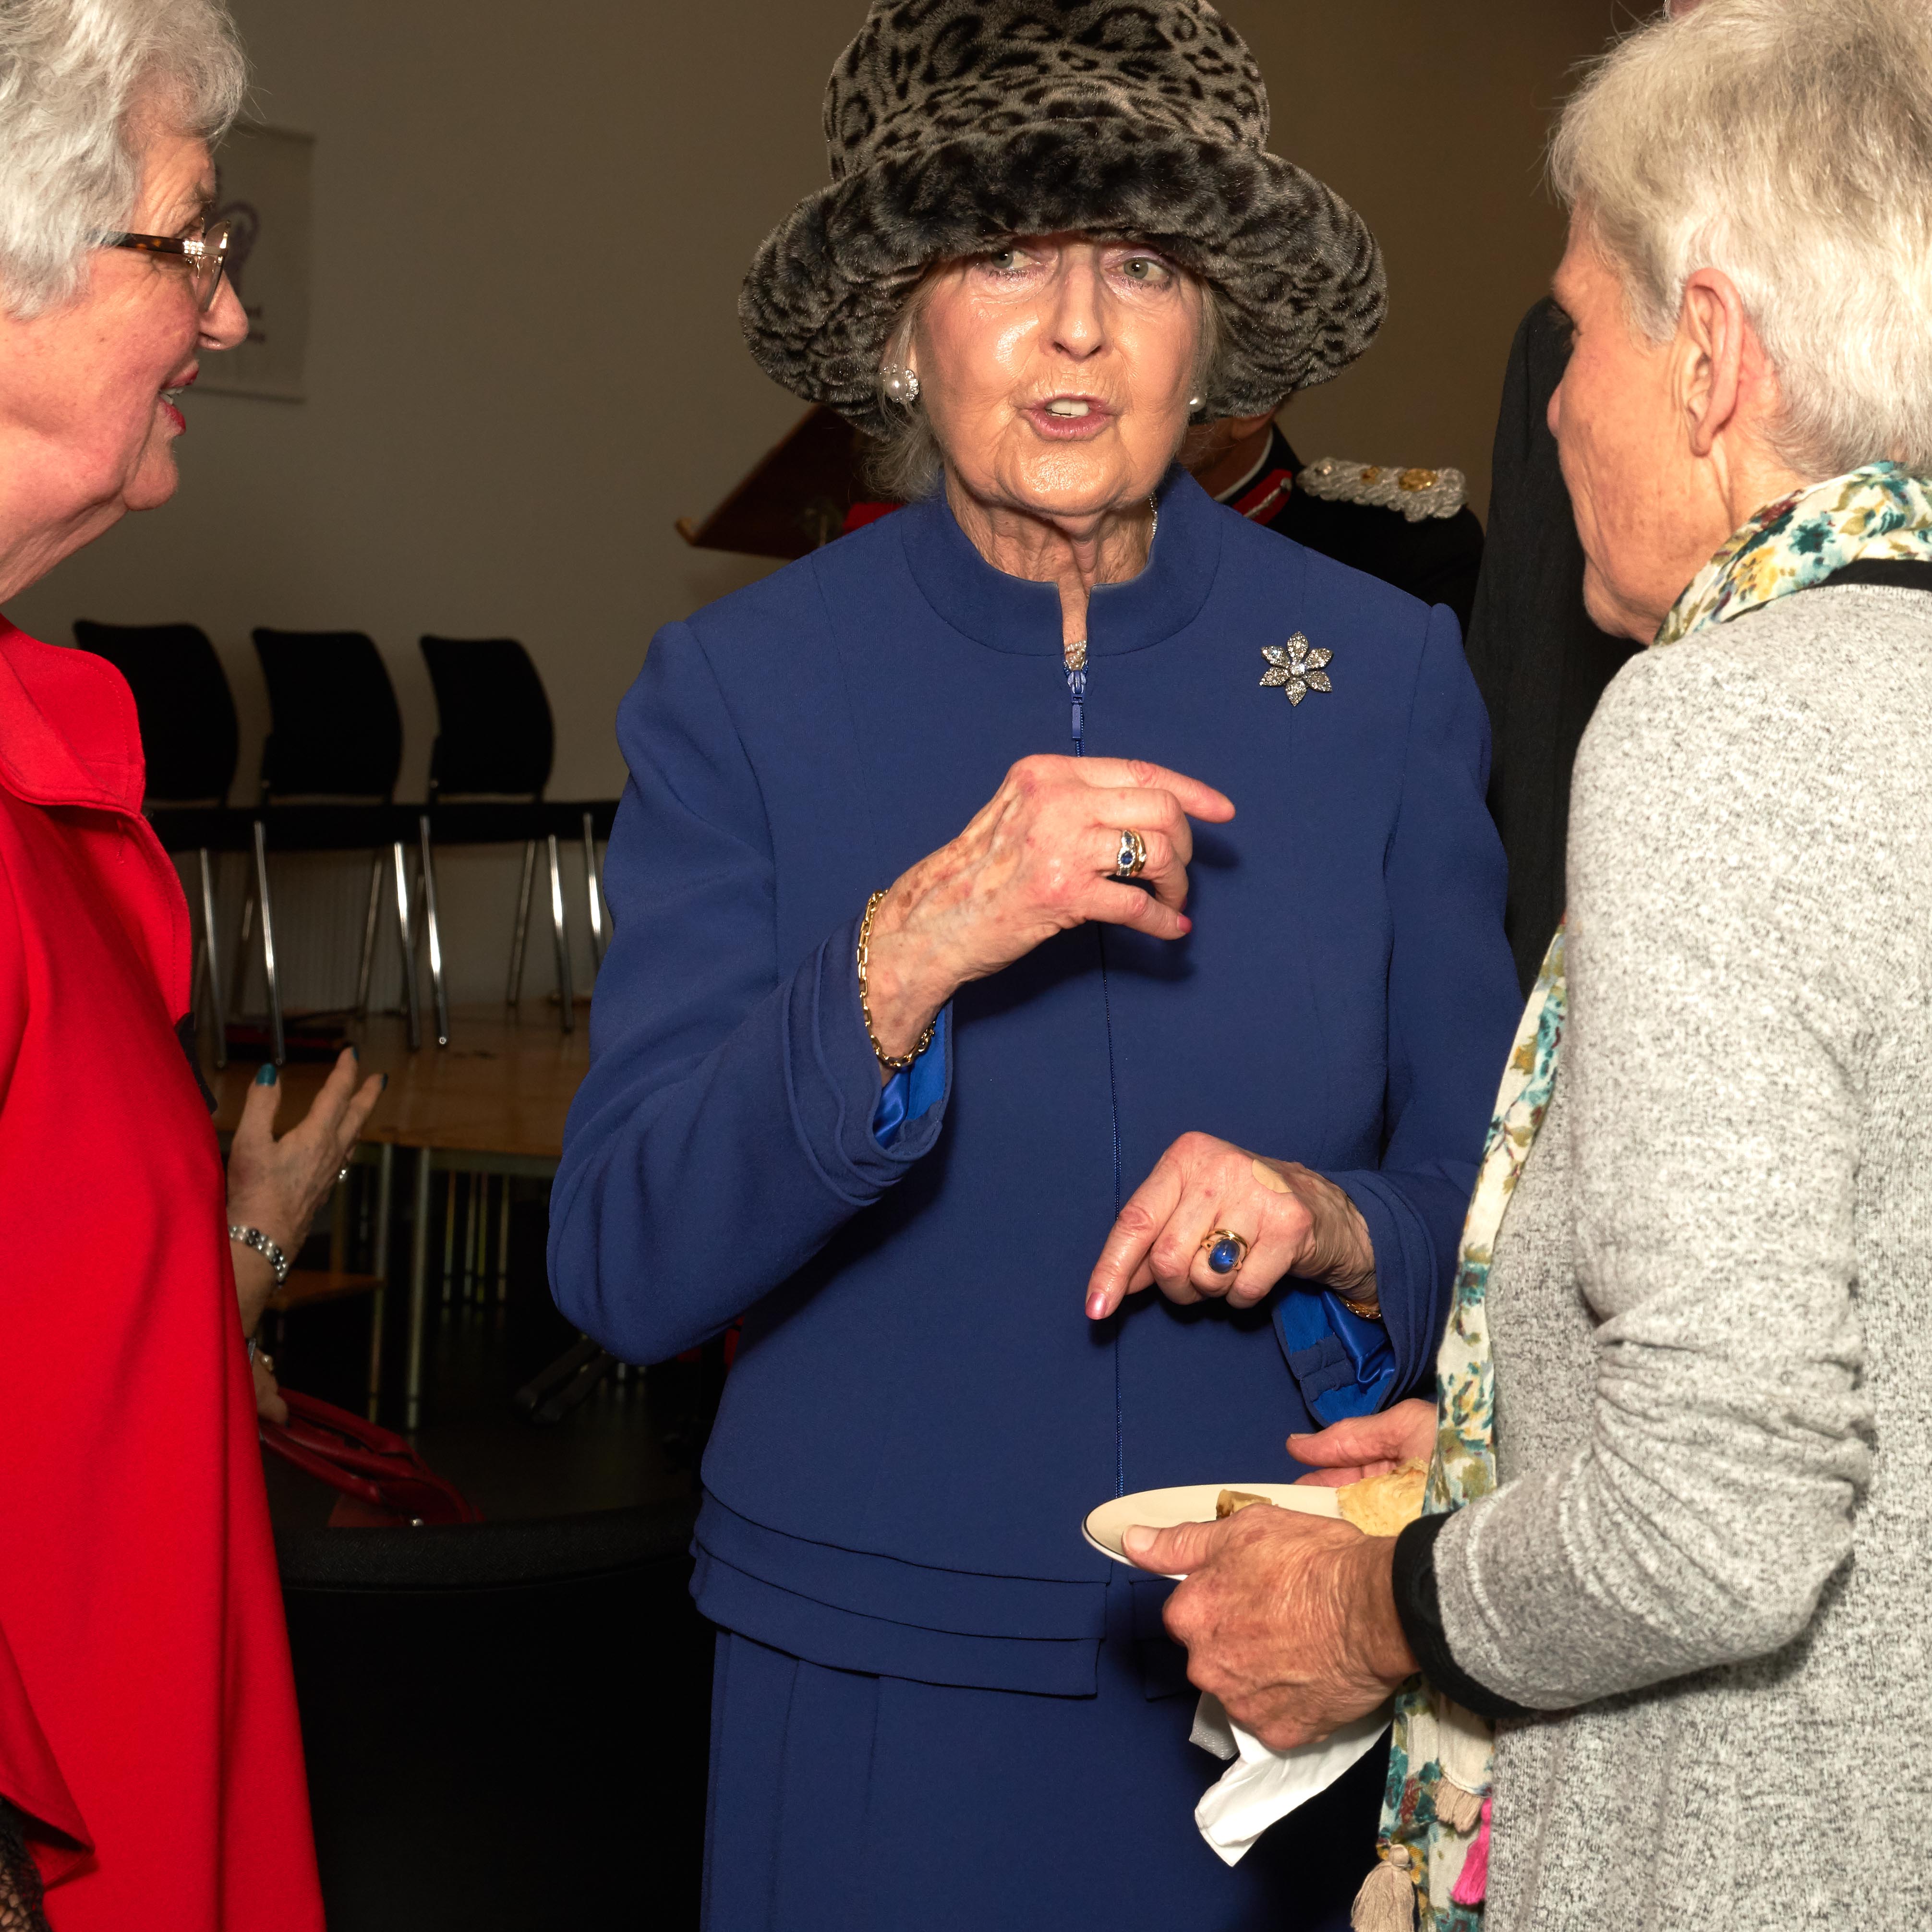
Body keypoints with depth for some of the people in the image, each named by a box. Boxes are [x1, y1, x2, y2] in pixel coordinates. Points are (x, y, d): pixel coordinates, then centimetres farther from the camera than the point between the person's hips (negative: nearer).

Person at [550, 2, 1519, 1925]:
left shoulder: (1385, 671, -2)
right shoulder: (739, 687, -6)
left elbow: (1490, 1203, 3)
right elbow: (620, 1267, -13)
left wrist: (1336, 1236, -19)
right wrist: (907, 955, -26)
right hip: (880, 1675, -1)